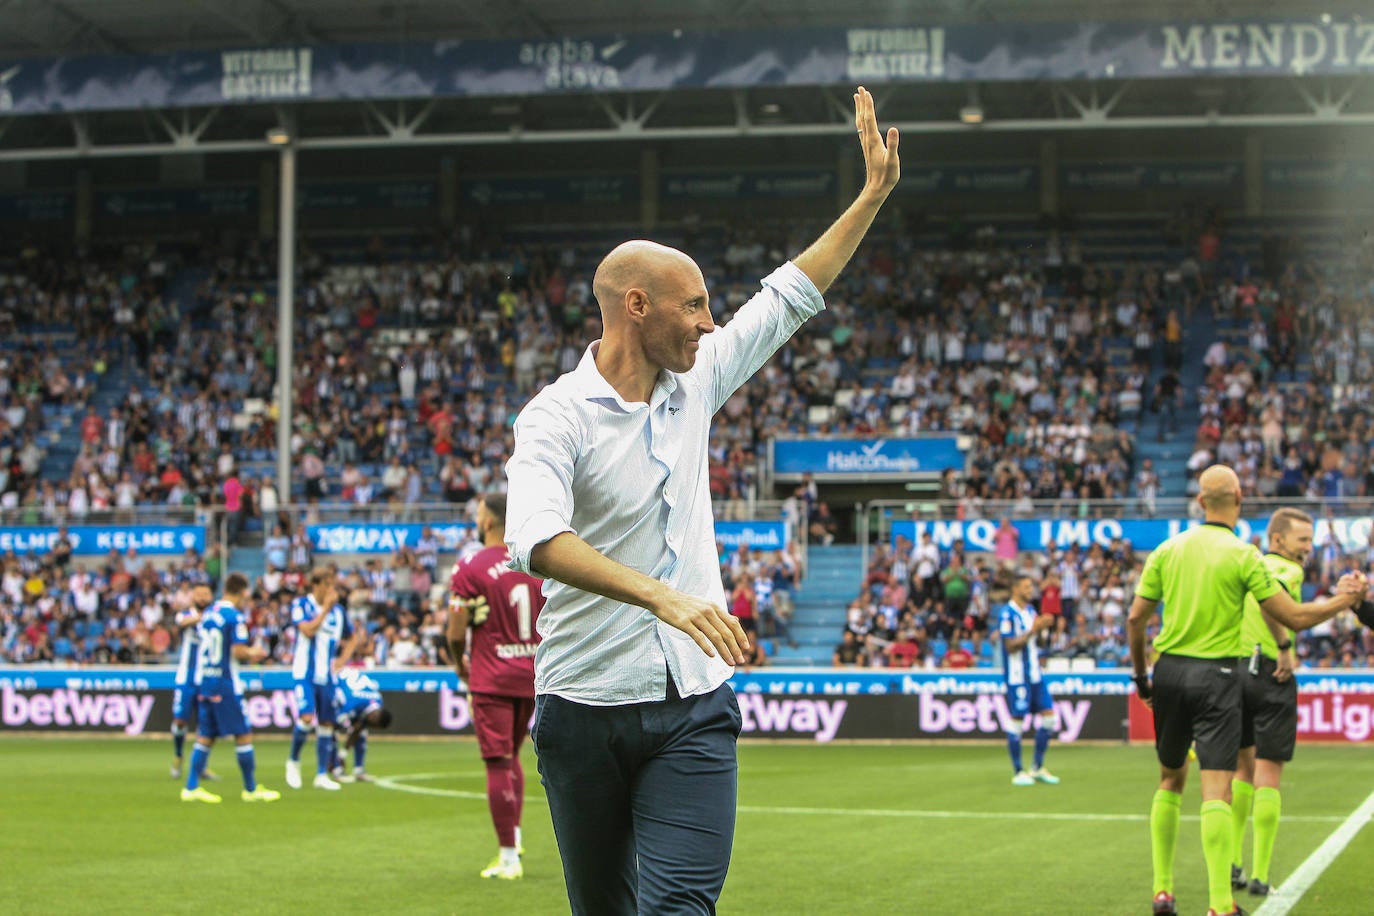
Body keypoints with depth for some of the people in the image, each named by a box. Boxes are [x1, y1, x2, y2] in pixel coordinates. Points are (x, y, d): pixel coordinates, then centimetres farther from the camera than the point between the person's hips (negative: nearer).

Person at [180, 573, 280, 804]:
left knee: (205, 736, 10)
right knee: (243, 735, 2)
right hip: (225, 683, -7)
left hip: (203, 680, 7)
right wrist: (253, 653, 2)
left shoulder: (208, 613, 11)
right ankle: (251, 789, 7)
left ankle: (191, 787, 6)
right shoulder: (235, 616, -12)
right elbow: (239, 652, -20)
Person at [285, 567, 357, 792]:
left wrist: (343, 659, 6)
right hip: (305, 673, -5)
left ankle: (322, 775, 13)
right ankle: (293, 761, 4)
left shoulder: (338, 610, 9)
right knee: (306, 718, -20)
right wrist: (326, 608, -17)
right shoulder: (301, 604, -4)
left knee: (326, 723, 5)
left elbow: (352, 638, 22)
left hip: (327, 676, 5)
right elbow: (308, 630, -20)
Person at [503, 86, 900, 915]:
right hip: (587, 713, -3)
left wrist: (874, 195, 19)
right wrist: (664, 596, -41)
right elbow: (537, 539, -31)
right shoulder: (558, 417, -13)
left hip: (695, 709, 4)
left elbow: (790, 297, 19)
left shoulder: (695, 381, 7)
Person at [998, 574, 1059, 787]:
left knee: (1048, 716, 4)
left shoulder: (1030, 611, 14)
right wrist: (1033, 629, -21)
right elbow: (1011, 645, -17)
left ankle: (1038, 768, 14)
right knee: (1017, 721, -4)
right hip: (1017, 676, -8)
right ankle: (1017, 772, 5)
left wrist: (1043, 626, 4)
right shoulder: (1006, 613, -11)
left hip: (1034, 673, 8)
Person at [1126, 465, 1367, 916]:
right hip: (1217, 674, -4)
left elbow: (1136, 617, 5)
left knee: (1170, 780, 19)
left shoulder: (1168, 550, 4)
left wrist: (1141, 675, 17)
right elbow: (1295, 617, -7)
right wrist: (1345, 598, 9)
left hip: (1169, 670, 4)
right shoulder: (1243, 555, -8)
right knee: (1216, 790, -7)